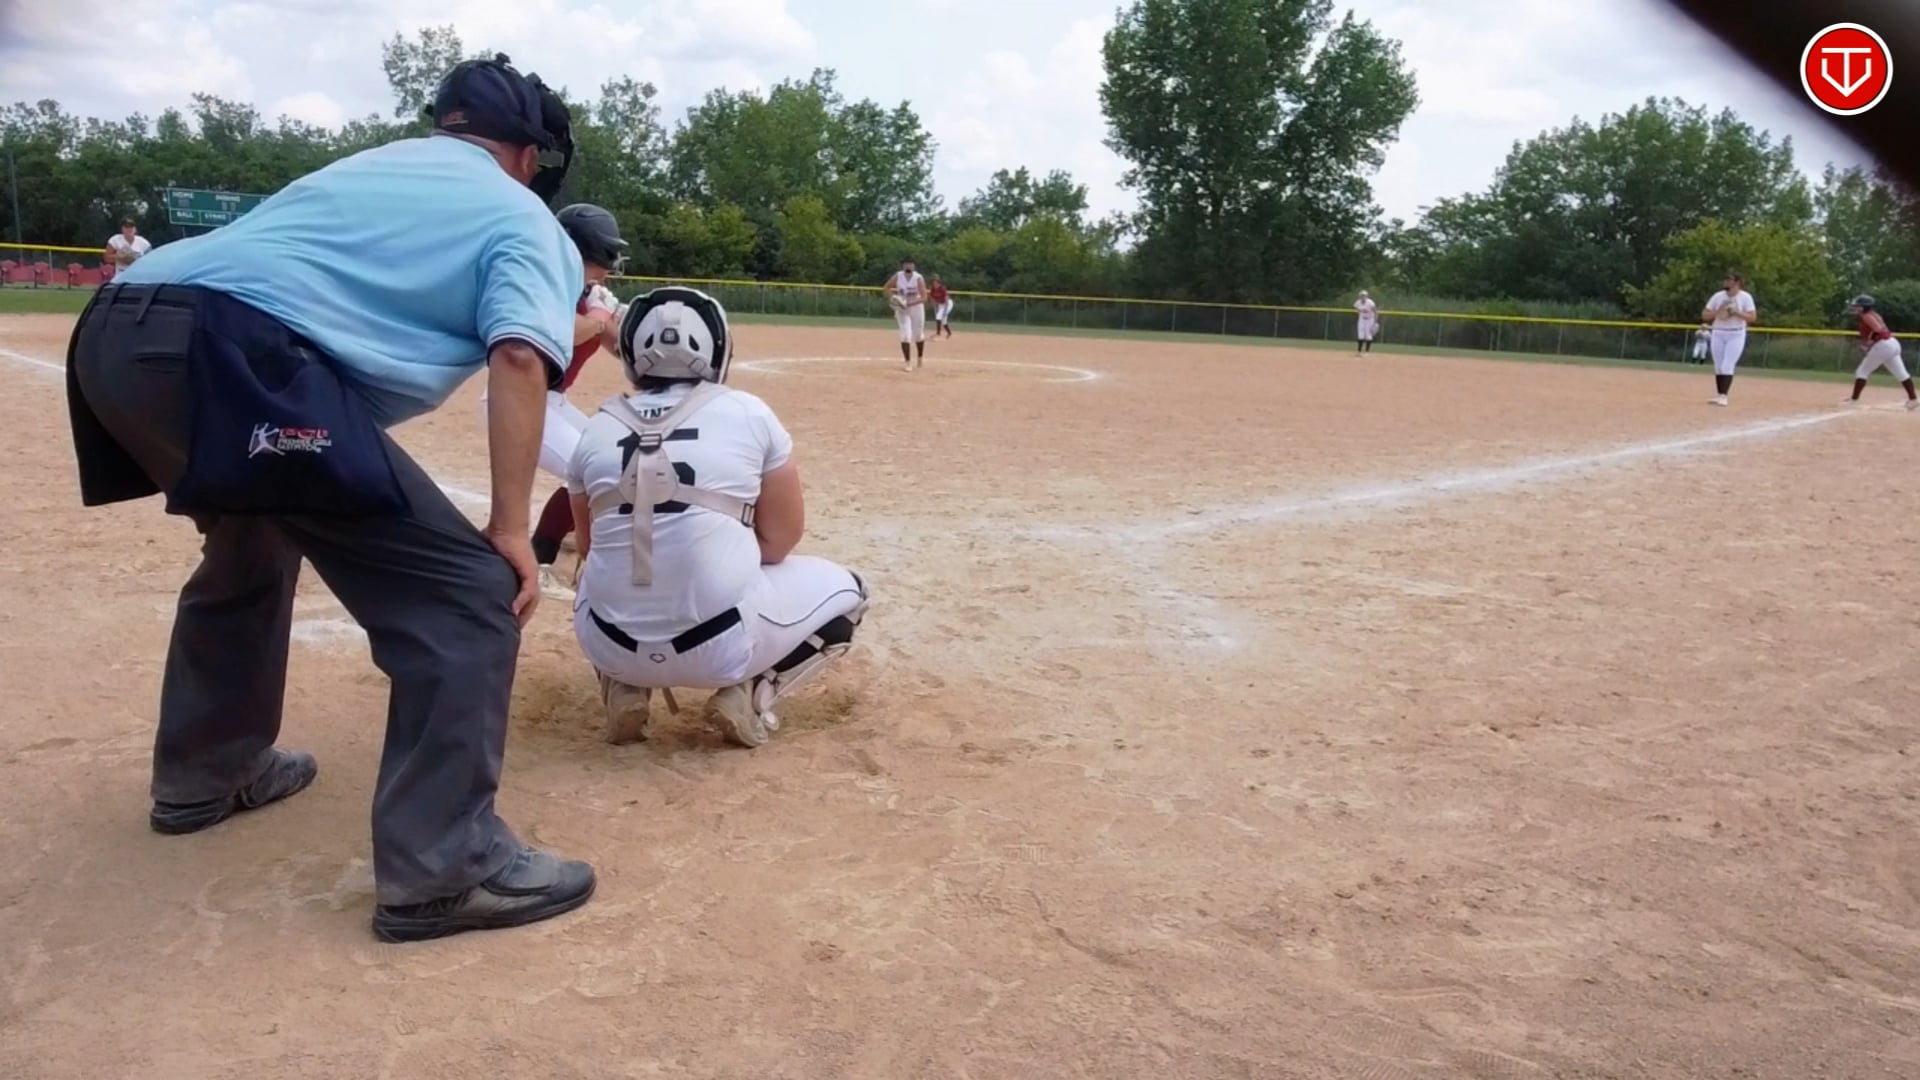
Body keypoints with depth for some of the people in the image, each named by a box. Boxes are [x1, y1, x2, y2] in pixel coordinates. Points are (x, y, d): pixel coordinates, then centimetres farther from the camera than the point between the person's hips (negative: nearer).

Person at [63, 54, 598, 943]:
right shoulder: (522, 218, 11)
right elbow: (518, 356, -5)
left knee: (250, 546, 33)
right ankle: (440, 869, -4)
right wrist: (510, 527, -8)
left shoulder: (364, 164, 34)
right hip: (227, 352, -9)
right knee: (468, 591, -5)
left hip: (115, 334, 9)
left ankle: (205, 773, 47)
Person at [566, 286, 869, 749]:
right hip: (720, 645, -3)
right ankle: (750, 691, 3)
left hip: (610, 644, 3)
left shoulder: (598, 427, 7)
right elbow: (783, 536, 3)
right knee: (843, 591, 23)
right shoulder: (749, 413, -1)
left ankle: (623, 689, 13)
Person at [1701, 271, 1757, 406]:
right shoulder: (1718, 296, 4)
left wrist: (1736, 312, -21)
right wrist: (1718, 311, -14)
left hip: (1736, 335, -4)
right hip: (1718, 334, 4)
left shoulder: (1745, 297, -4)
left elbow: (1752, 317, -9)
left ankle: (1723, 396, -13)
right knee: (1718, 366, 7)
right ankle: (1718, 395, 14)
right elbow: (1704, 315, 4)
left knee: (1727, 366, -12)